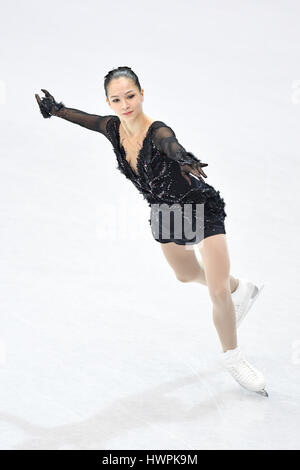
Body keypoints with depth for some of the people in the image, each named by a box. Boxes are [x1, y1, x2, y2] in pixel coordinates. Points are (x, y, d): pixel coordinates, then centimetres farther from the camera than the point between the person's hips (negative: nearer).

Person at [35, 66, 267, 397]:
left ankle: (232, 356, 14)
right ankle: (239, 289, 58)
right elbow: (84, 118, 8)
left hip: (202, 210, -7)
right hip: (165, 213, 7)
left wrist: (185, 160, -80)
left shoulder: (157, 132, -34)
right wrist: (55, 109, 13)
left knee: (218, 291, -12)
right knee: (186, 275, 28)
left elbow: (172, 145, -60)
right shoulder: (114, 128, -15)